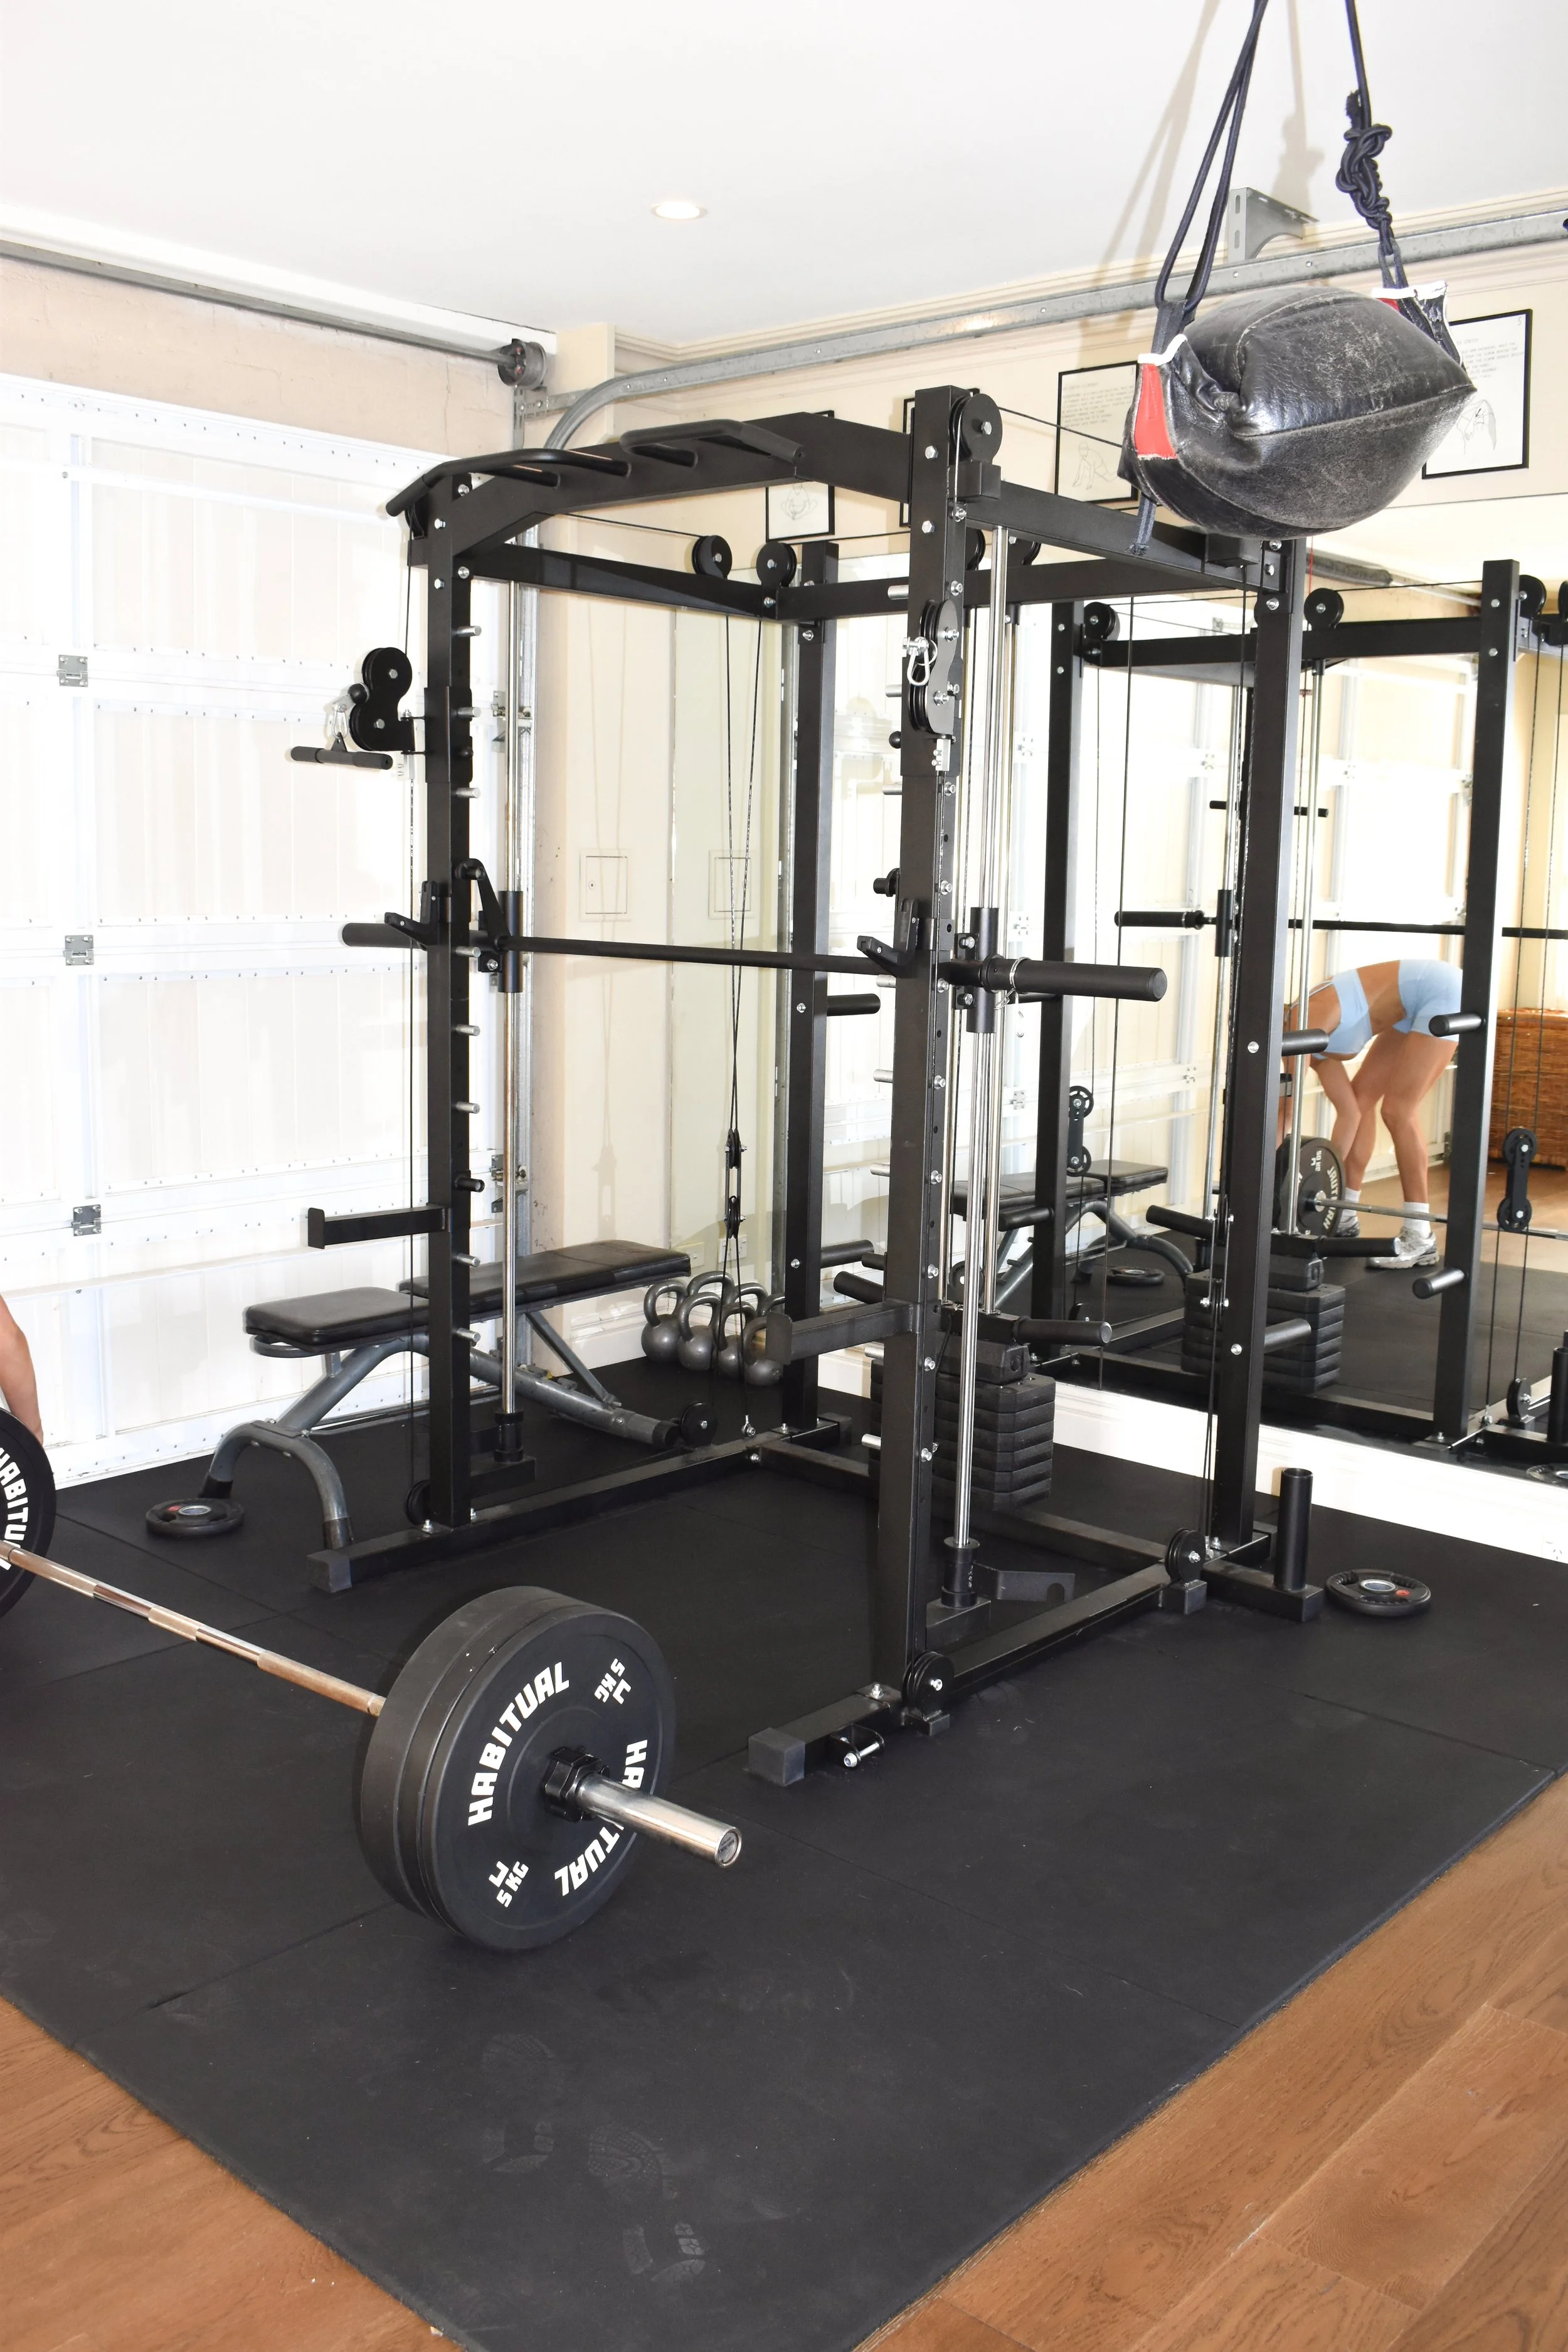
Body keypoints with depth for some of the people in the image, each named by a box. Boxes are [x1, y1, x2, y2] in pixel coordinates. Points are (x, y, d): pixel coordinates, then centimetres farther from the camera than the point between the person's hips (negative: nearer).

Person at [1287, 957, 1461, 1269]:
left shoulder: (1304, 1024, -18)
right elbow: (1348, 1110, 6)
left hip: (1443, 993, -10)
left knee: (1398, 1111, -13)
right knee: (1361, 1098, 9)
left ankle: (1420, 1238, -10)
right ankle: (1343, 1216, 15)